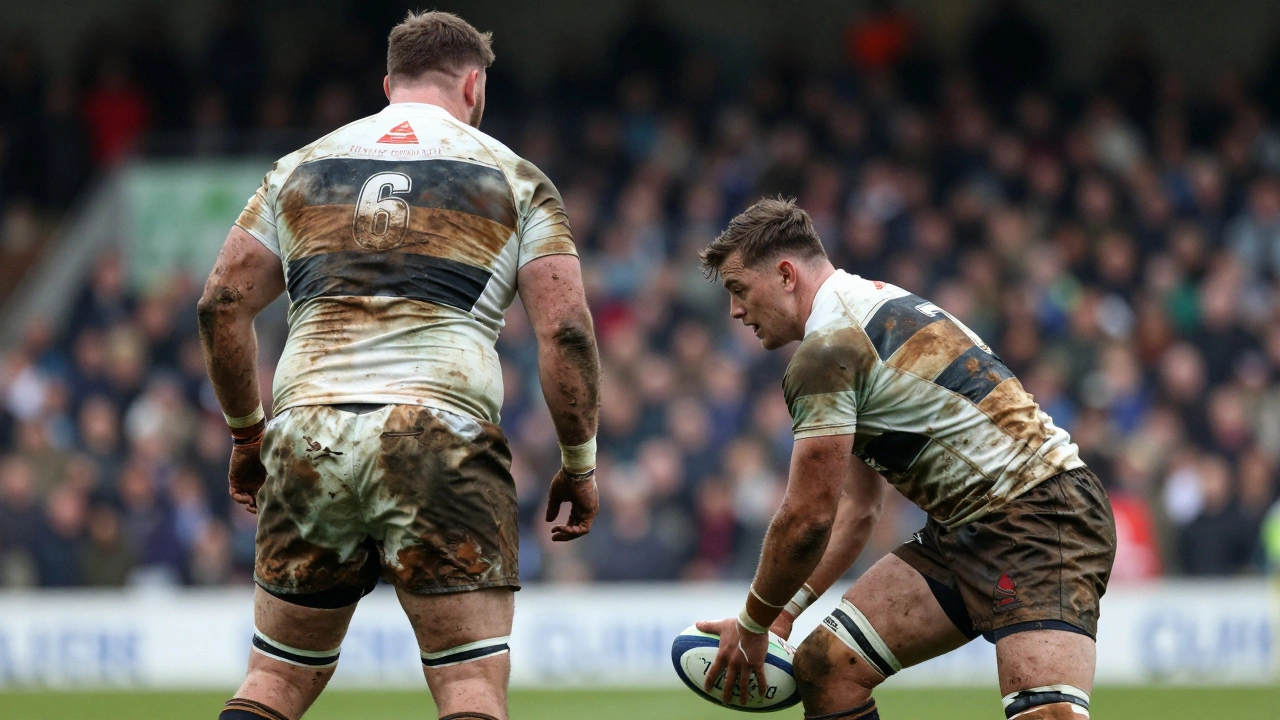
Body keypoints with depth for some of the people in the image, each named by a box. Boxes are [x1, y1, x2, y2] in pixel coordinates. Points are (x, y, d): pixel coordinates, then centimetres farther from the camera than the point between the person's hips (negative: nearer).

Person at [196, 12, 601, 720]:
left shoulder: (301, 167, 18)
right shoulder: (513, 178, 10)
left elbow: (222, 303, 13)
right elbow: (565, 329, 1)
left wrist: (246, 433, 22)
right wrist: (579, 462, 10)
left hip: (309, 431, 3)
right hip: (443, 438, -3)